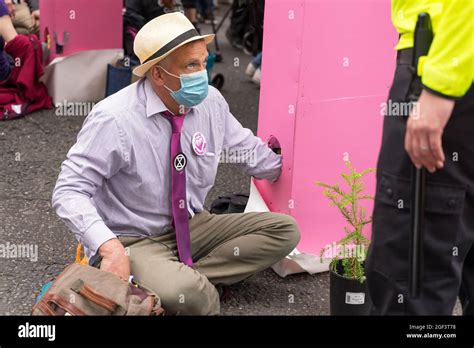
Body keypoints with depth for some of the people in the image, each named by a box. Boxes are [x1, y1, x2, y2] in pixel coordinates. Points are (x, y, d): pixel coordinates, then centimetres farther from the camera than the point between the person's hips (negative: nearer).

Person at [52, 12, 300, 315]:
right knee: (188, 294, -37)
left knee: (284, 230, -7)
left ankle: (189, 277, -12)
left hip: (193, 227, 7)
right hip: (132, 241, -7)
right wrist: (109, 246, -35)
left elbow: (248, 150, 13)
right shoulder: (114, 119, -22)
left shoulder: (210, 100, -4)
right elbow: (70, 191, -21)